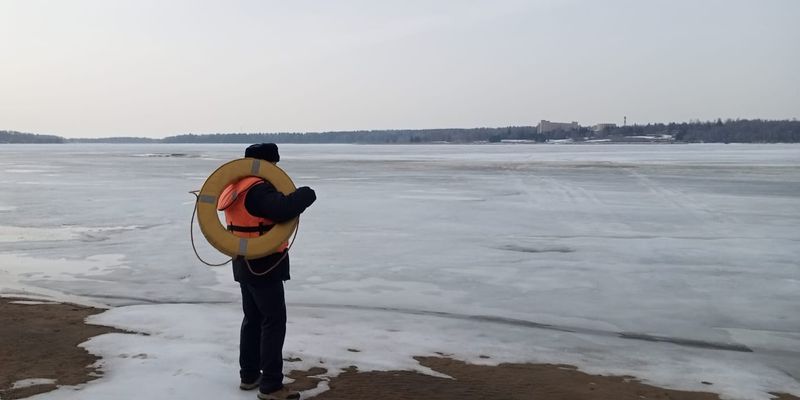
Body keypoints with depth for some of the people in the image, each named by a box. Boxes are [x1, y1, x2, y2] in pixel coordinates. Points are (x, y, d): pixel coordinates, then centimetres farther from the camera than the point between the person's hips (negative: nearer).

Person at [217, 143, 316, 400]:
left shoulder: (235, 188, 9)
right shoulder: (257, 190, -22)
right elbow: (283, 209, -37)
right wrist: (306, 194, -20)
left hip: (245, 263, 10)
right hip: (264, 265, -10)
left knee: (253, 318, 18)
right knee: (274, 321, -4)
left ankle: (249, 375, 27)